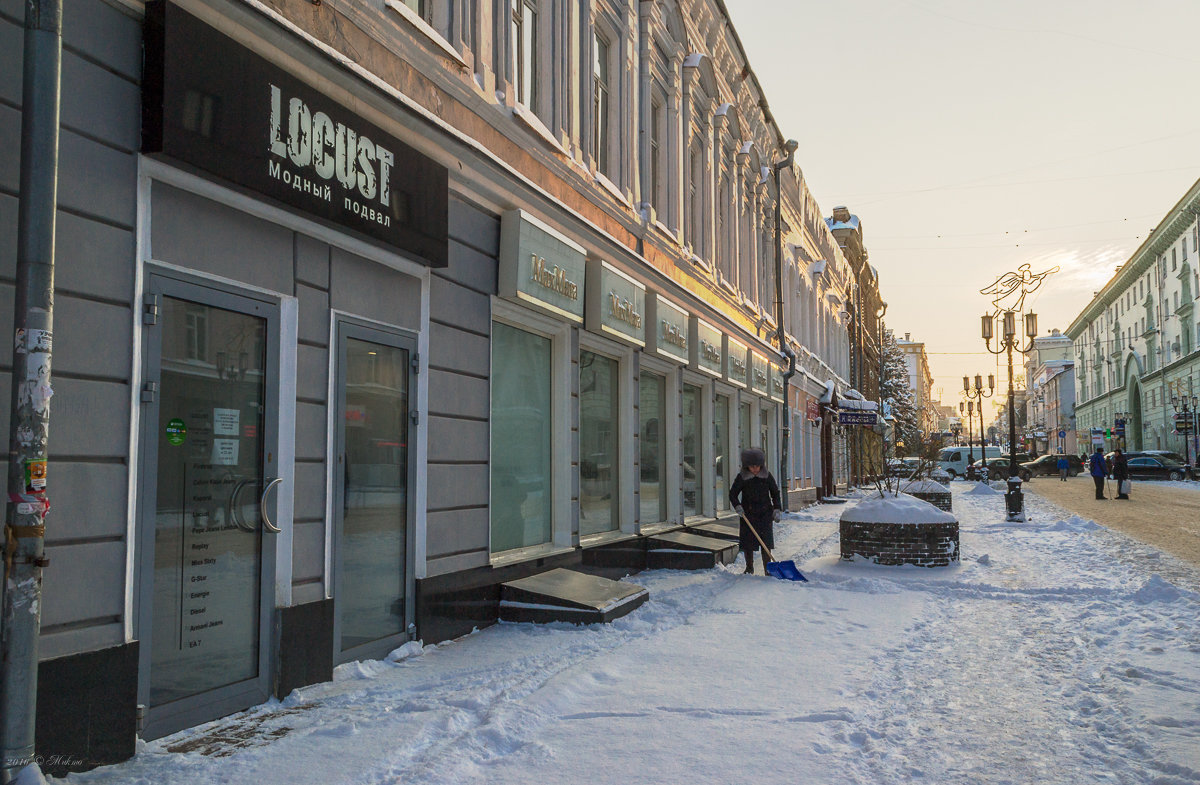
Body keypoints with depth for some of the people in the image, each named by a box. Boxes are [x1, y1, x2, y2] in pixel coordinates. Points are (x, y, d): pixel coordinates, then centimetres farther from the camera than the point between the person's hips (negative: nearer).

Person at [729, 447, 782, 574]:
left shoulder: (767, 476, 0)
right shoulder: (742, 477, -4)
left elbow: (775, 493, 9)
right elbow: (732, 494, 0)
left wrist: (777, 509, 1)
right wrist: (737, 506, -15)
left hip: (765, 514, 0)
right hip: (748, 513, 0)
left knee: (766, 541, -4)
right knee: (747, 541, 3)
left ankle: (767, 568, 3)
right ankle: (749, 567, 19)